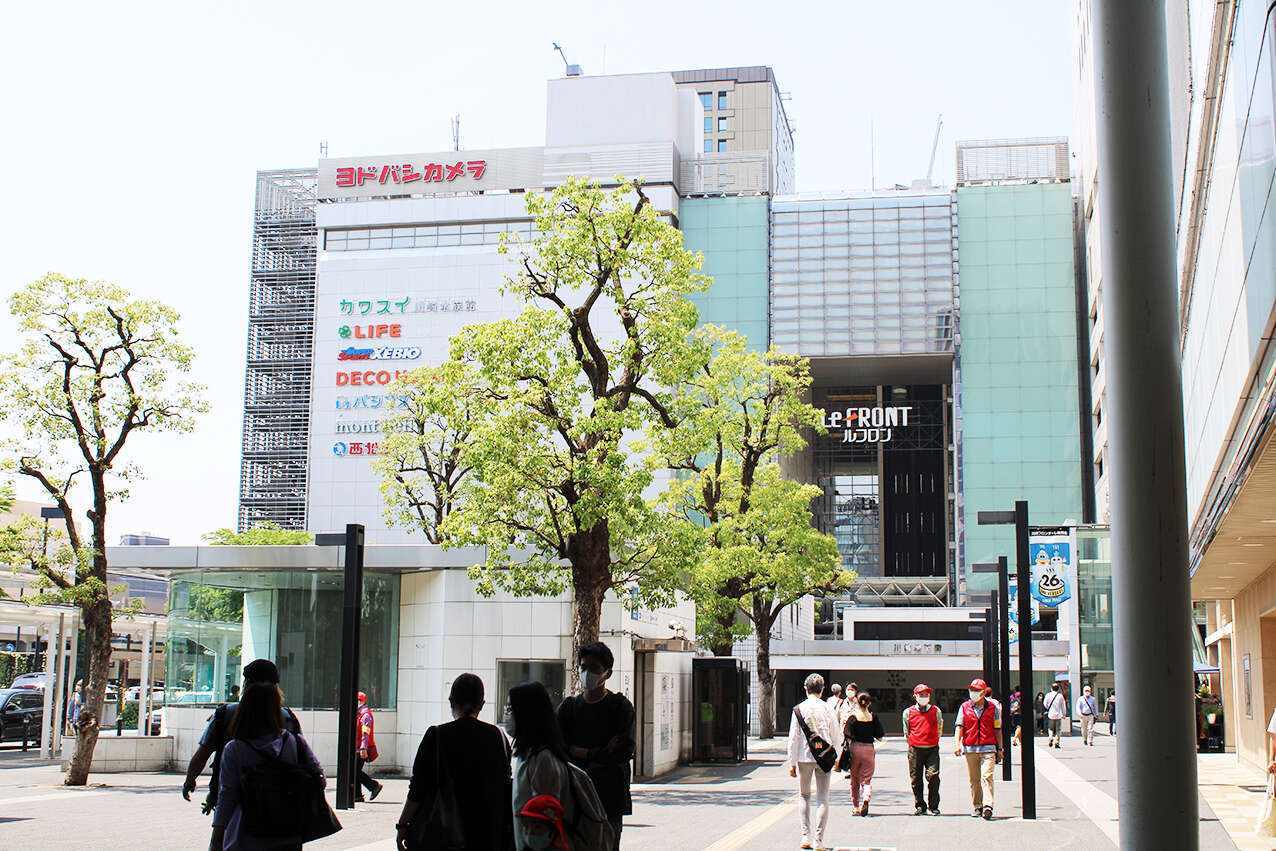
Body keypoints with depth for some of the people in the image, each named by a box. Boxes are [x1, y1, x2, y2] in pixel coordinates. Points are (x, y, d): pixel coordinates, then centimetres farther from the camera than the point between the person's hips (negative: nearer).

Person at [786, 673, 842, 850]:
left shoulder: (799, 709, -4)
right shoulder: (827, 709, -1)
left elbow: (794, 738, -4)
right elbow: (836, 737, 5)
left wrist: (792, 763, 2)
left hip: (804, 757, 0)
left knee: (804, 796, 15)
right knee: (822, 799, 4)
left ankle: (806, 837, 9)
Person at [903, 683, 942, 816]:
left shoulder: (936, 711, 8)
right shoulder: (908, 712, 7)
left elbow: (939, 731, 17)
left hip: (932, 749, -1)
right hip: (915, 750, 1)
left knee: (933, 776, -10)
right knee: (916, 778, 1)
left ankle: (934, 806, 1)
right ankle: (919, 806, 13)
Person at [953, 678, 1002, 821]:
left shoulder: (992, 707, 6)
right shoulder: (965, 707, 7)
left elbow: (997, 729, 11)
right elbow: (959, 727, 3)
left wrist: (999, 749, 11)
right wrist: (957, 743, -11)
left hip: (988, 748, -2)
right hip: (970, 748, 2)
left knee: (987, 776, -14)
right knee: (974, 779, 6)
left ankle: (987, 806, -19)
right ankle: (977, 807, 16)